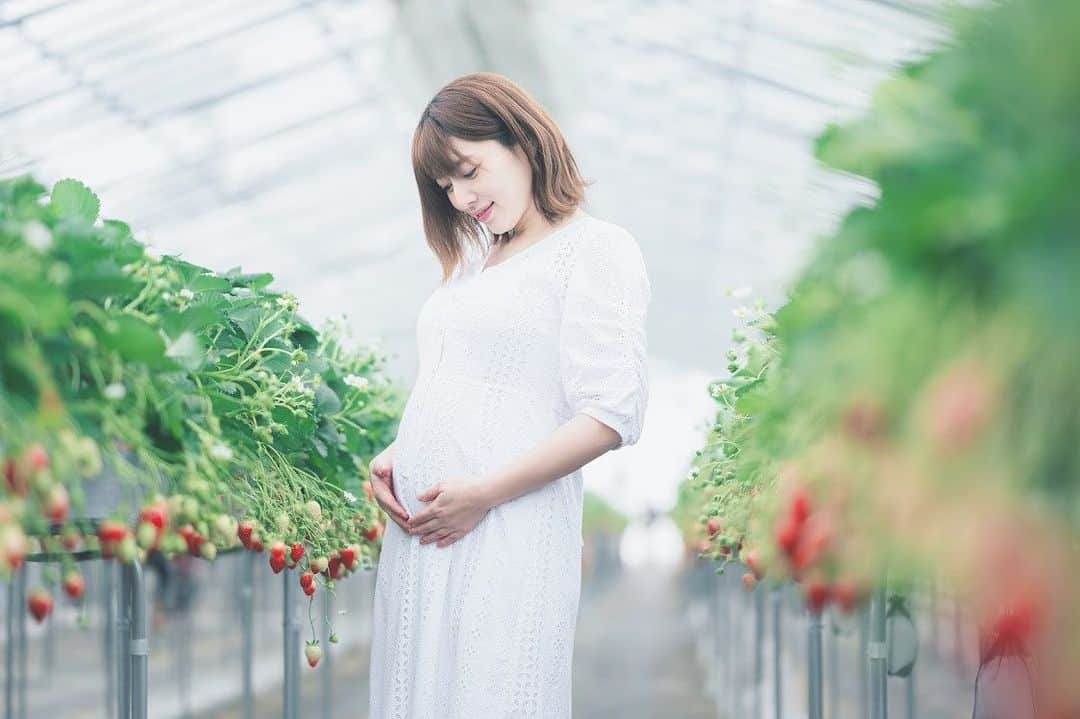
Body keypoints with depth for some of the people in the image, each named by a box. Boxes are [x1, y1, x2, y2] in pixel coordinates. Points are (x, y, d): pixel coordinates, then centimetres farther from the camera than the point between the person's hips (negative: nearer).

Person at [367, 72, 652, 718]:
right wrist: (392, 458, 5)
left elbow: (613, 414, -12)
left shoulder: (597, 248, -3)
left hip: (508, 527, -7)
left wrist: (483, 493, -16)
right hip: (422, 522, 7)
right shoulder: (476, 259, 20)